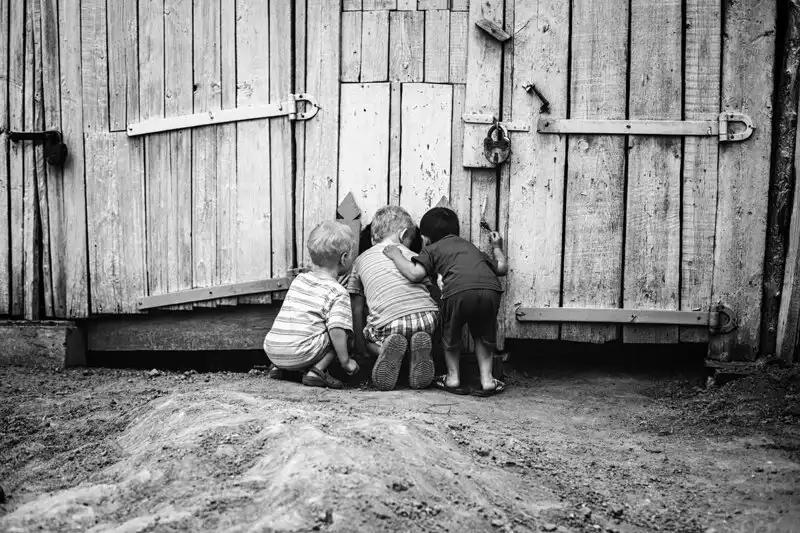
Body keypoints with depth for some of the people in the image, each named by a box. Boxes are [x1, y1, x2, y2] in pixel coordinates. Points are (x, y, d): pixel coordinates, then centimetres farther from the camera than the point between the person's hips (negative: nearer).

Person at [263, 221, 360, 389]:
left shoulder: (299, 280, 16)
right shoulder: (338, 293, -5)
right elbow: (337, 330, -16)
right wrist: (345, 361, -7)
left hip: (271, 350, 7)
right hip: (299, 354, -7)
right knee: (342, 334, 5)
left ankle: (278, 367, 18)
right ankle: (317, 371, -7)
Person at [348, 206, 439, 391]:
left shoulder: (362, 259, 25)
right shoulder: (412, 257, 28)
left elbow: (357, 308, 24)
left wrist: (360, 342, 31)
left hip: (388, 320, -1)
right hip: (426, 316, 1)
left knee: (370, 343, 29)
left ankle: (386, 349, -6)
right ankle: (419, 347, -3)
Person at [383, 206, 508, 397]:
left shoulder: (432, 249, 25)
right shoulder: (470, 246, 39)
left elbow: (414, 274, 8)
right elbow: (502, 268, 38)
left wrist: (396, 256, 25)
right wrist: (497, 248, 57)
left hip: (459, 290, -4)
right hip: (490, 289, 4)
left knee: (451, 334, 24)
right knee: (484, 335, 28)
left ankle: (453, 378, 31)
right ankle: (487, 379, 24)